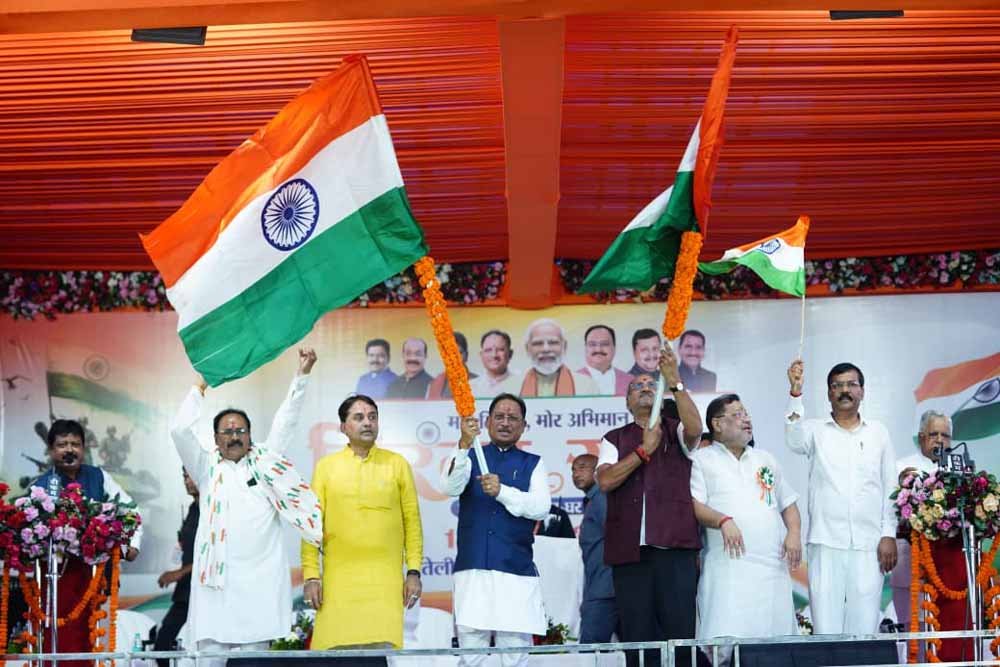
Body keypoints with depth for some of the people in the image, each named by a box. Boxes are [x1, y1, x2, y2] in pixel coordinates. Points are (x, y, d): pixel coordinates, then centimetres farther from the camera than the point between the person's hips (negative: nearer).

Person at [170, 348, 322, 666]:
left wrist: (301, 376, 4)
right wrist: (200, 386, 7)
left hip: (259, 581, 1)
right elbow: (180, 430, 2)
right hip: (215, 579, 0)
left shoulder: (265, 462, 16)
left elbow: (285, 422, 10)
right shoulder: (207, 469, 13)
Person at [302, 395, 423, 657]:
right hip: (338, 578, 0)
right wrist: (311, 575, -1)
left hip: (385, 579, 0)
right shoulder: (326, 466, 7)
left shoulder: (397, 464, 8)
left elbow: (412, 520, 7)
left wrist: (414, 571, 1)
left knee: (383, 647, -7)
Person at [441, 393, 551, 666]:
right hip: (472, 569, 0)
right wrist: (464, 445, -25)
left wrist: (502, 491, -19)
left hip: (516, 571, 0)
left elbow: (541, 507, -3)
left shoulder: (532, 463, 13)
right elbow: (450, 487, -8)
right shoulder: (469, 457, 13)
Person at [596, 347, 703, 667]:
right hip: (629, 550, 1)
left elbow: (694, 428, -12)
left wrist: (674, 382, -20)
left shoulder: (676, 431, 13)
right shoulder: (614, 439, 15)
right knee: (638, 638, 1)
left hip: (675, 547, -1)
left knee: (679, 632, -5)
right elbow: (605, 481, -1)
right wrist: (644, 449, -5)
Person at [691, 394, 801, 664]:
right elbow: (693, 504, -5)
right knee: (726, 640, -18)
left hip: (773, 565, 5)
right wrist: (723, 521, -21)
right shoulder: (702, 460, 6)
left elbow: (788, 502, 25)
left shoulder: (765, 460, 24)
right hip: (729, 564, -5)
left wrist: (794, 533, 7)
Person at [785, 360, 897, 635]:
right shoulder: (816, 431, 7)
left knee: (865, 623, 0)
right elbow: (794, 439, -16)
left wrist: (889, 535, 2)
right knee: (825, 623, -4)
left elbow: (890, 487, 10)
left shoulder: (878, 433, 12)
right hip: (826, 542, -1)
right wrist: (795, 393, -29)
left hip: (869, 543, 1)